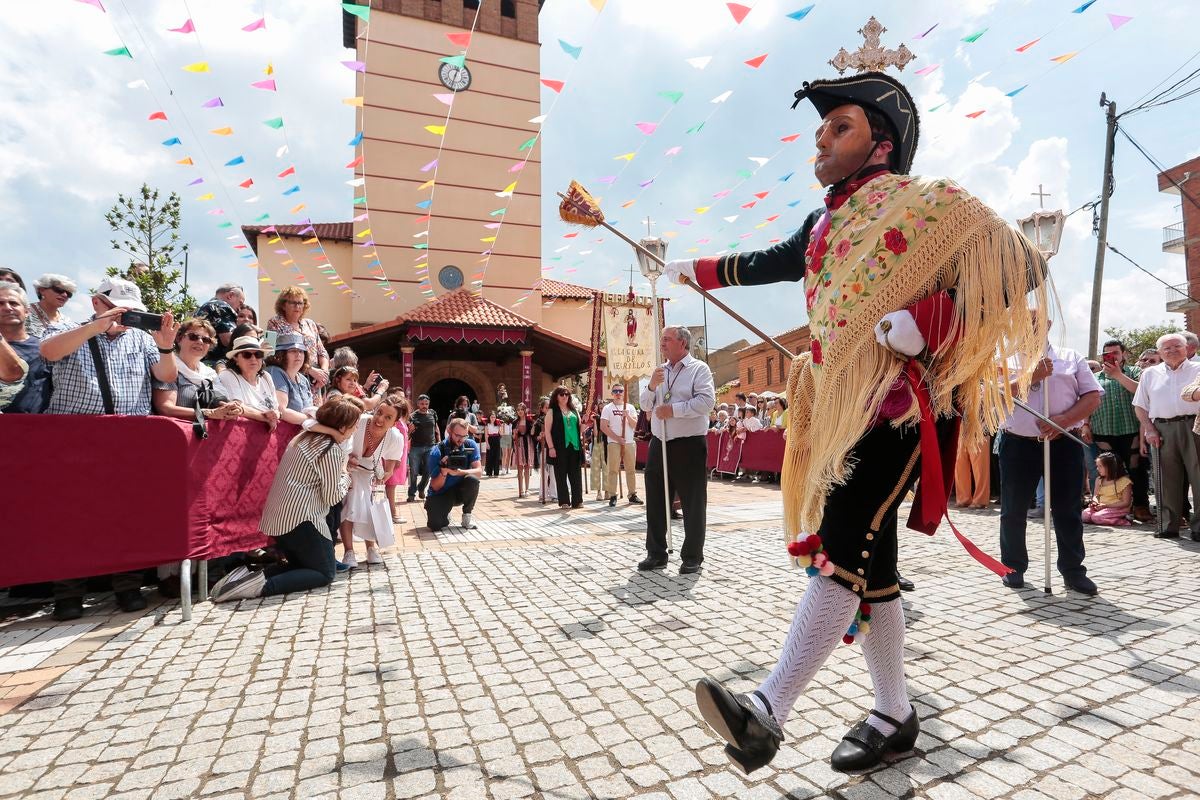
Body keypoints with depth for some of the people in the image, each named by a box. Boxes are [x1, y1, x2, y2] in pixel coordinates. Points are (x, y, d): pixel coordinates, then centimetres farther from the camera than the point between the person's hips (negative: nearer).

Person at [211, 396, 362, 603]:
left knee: (302, 565, 23)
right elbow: (332, 497, -11)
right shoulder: (331, 451, -15)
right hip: (299, 519, -9)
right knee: (326, 573, 2)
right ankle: (263, 585, -15)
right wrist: (345, 474, 5)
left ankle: (248, 575, 2)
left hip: (277, 517, 9)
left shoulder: (304, 436, 13)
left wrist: (339, 471, 13)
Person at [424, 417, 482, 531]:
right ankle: (445, 515, 15)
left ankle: (467, 517, -8)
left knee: (472, 480, -31)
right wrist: (443, 472, -35)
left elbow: (479, 471, -20)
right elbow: (435, 487, -14)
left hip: (461, 491, 2)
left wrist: (458, 472, -35)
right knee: (435, 525, -24)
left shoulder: (470, 445, -11)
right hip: (441, 493, -2)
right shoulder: (436, 452, -18)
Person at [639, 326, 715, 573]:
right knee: (655, 500, 10)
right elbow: (645, 406, 14)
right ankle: (656, 553, 22)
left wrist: (674, 409, -18)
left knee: (692, 502, 2)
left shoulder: (699, 369, -3)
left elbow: (707, 401, -17)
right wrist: (652, 386, -4)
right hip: (659, 443, 6)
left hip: (689, 444, -6)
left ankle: (692, 557, 14)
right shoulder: (660, 372, 17)